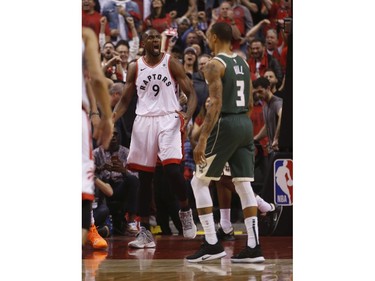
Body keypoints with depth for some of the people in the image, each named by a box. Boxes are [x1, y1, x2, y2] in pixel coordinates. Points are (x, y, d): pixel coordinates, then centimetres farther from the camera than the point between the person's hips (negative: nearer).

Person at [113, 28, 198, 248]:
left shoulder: (171, 63, 1)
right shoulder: (135, 68, 9)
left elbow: (191, 93, -1)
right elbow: (125, 101, 13)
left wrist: (188, 114, -20)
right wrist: (111, 119, -4)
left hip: (168, 119, -3)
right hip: (144, 121, 3)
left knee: (173, 168, -20)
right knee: (144, 177, 4)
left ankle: (185, 212, 5)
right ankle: (145, 232, 9)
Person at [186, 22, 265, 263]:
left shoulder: (215, 65, -11)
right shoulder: (243, 63, 13)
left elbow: (216, 103, -19)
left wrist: (203, 139, -21)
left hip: (225, 125, -7)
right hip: (246, 124, 7)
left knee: (199, 182, 3)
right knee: (244, 184, 7)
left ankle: (212, 245, -3)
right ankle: (254, 247, 1)